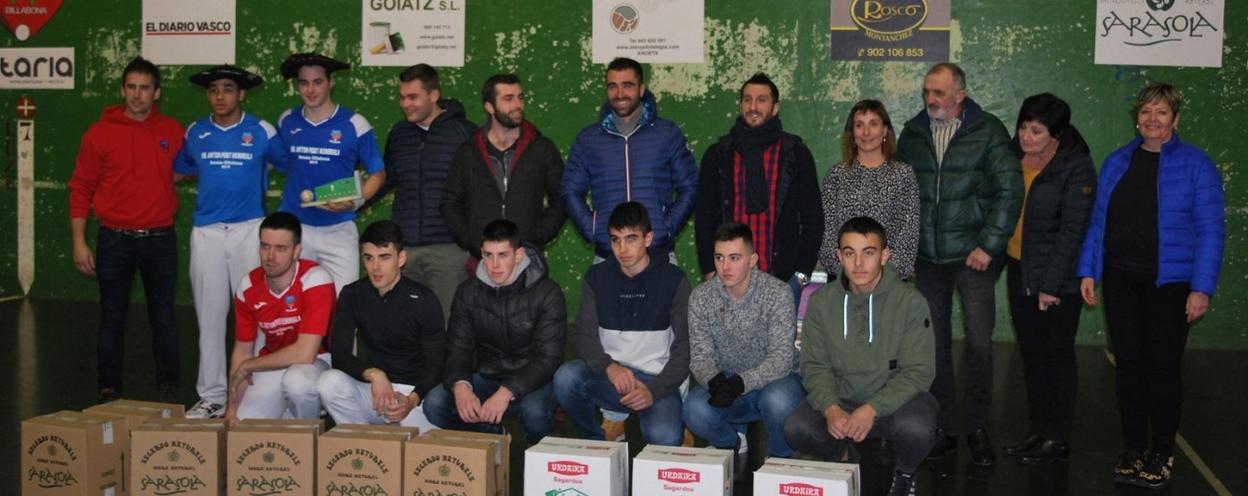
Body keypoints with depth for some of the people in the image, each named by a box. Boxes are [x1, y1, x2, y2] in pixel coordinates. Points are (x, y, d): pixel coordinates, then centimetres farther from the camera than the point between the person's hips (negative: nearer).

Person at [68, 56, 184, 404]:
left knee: (163, 317, 6)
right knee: (112, 319, 6)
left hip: (160, 239, 1)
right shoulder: (100, 133, 0)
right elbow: (81, 188, 1)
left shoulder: (172, 131, 4)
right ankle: (109, 391, 16)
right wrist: (79, 242, -4)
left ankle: (169, 389, 15)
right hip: (115, 240, -1)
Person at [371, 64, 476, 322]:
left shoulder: (465, 132, -1)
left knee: (448, 321, -1)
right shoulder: (398, 133, 13)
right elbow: (386, 180, 23)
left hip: (448, 249, -4)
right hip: (404, 248, 4)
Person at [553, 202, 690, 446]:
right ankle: (597, 443, -2)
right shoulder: (597, 277, 5)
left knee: (664, 438, -33)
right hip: (610, 377, 3)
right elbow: (583, 335, -1)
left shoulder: (673, 280, -3)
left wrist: (654, 389, -19)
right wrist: (609, 367, -23)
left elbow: (685, 346, -5)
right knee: (566, 376, -29)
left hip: (658, 381, -3)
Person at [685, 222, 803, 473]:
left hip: (774, 379, -2)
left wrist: (743, 383, -37)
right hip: (727, 381, 3)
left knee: (777, 401, -38)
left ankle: (780, 459, -4)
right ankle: (734, 443, 7)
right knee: (695, 410, -29)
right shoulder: (700, 297, -6)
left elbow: (782, 357, -21)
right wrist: (714, 381, -29)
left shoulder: (778, 293, -16)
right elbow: (700, 355, -5)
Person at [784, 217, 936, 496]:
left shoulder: (911, 302, -12)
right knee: (796, 428, -25)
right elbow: (815, 366, -3)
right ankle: (843, 459, 12)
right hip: (841, 401, 2)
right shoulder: (821, 301, -2)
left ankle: (905, 473, 4)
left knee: (915, 428, -35)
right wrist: (830, 408, -23)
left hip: (896, 400, -2)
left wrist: (872, 409, -27)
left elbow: (918, 371, -14)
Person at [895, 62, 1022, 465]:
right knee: (935, 344, 6)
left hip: (973, 256, -3)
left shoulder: (987, 131, -2)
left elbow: (1009, 190, -5)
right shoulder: (912, 134, 9)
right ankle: (944, 429, 16)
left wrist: (989, 245, -10)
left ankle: (978, 429, 12)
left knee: (979, 344, -2)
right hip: (927, 258, 3)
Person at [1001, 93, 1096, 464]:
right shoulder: (1014, 154, 2)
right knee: (1031, 353, 12)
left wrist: (1050, 285, -18)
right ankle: (1038, 430, 23)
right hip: (1019, 270, 6)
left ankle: (1058, 439, 12)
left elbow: (1073, 230, -16)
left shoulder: (1075, 167, -14)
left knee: (1057, 355, 2)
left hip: (1059, 278, -6)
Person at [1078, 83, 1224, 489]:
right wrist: (1088, 271, 3)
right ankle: (1132, 451, 18)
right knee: (1128, 365, 7)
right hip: (1120, 280, 4)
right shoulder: (1117, 162, 9)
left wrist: (1202, 288, -13)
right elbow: (1098, 221, 11)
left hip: (1168, 283, -3)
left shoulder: (1196, 165, -3)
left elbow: (1211, 231, -7)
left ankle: (1161, 455, 15)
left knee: (1163, 367, 2)